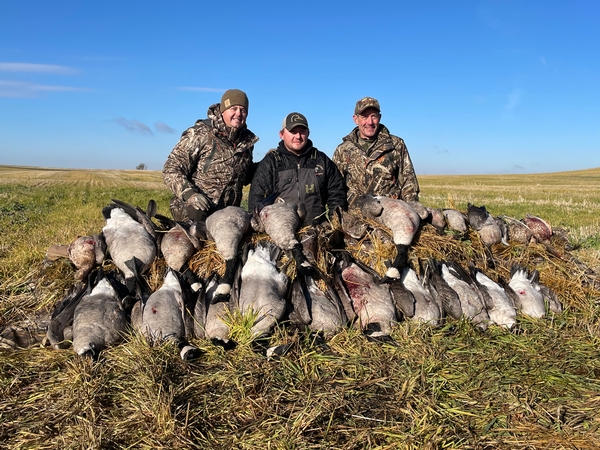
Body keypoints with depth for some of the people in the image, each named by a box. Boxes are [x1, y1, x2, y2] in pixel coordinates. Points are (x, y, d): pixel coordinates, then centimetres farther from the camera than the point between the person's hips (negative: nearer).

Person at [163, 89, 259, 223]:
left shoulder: (248, 140, 9)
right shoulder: (199, 134, -7)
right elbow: (171, 169, -9)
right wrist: (189, 193, -25)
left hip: (227, 212, 5)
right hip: (195, 210, -5)